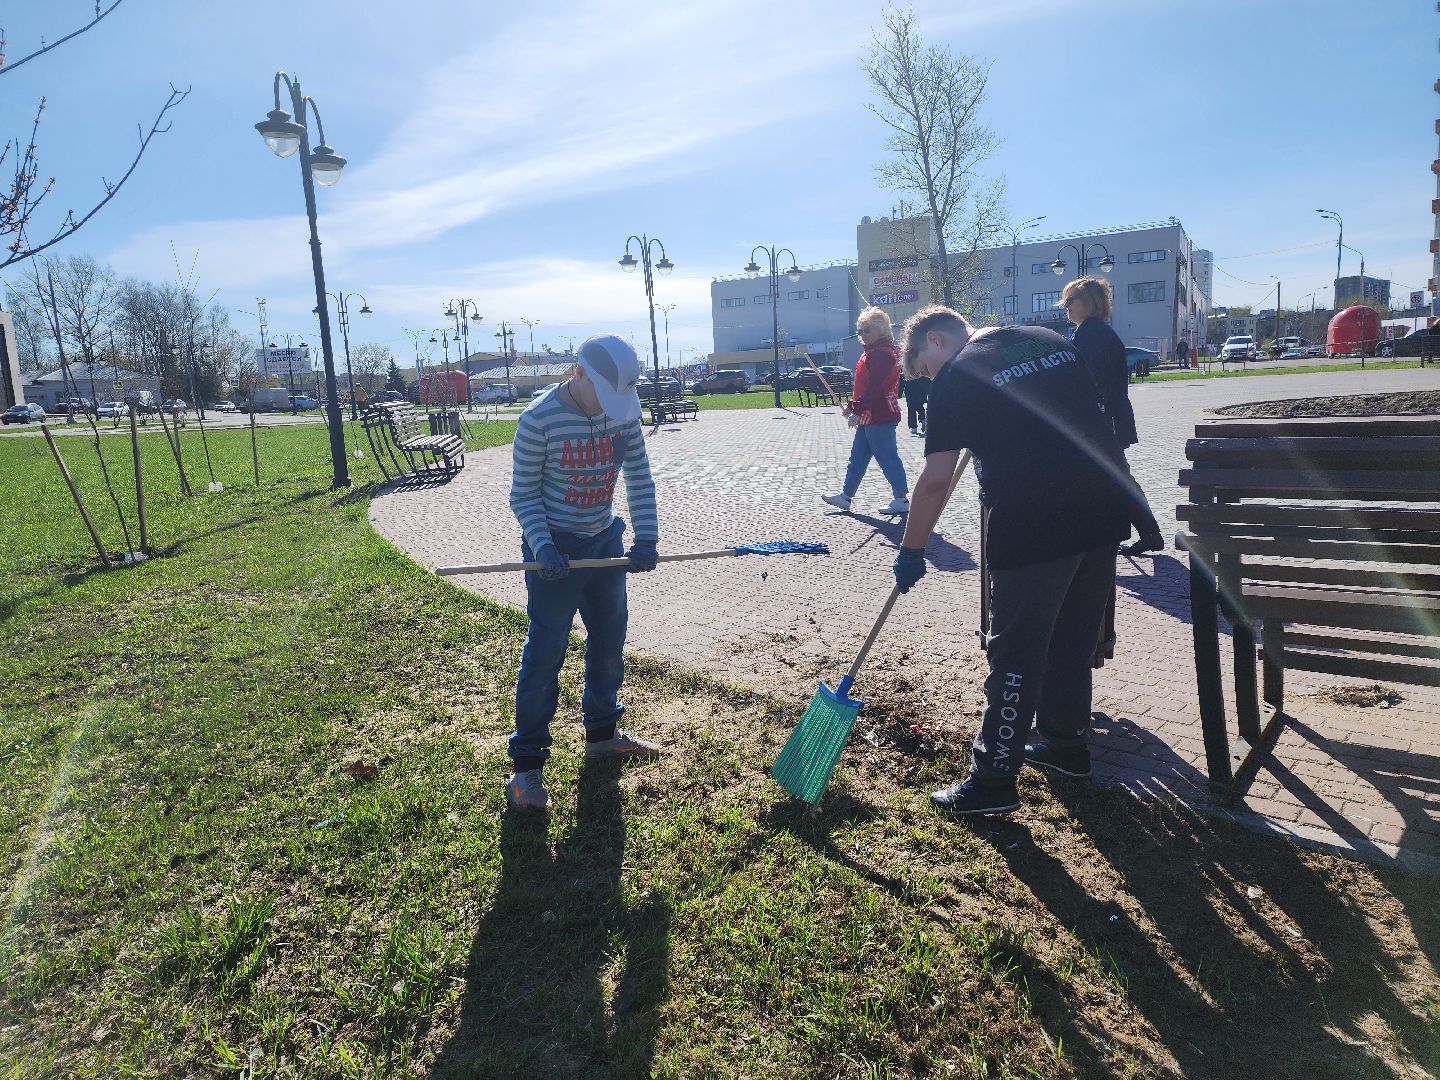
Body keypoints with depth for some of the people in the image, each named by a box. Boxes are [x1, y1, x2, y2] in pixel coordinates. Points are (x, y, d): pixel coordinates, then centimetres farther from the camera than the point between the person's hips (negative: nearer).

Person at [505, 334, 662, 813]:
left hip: (606, 541, 6)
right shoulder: (540, 419, -20)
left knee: (610, 639, 16)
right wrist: (542, 548, -25)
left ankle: (602, 732, 37)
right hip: (555, 549, -6)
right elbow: (524, 495, -12)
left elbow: (639, 478, 1)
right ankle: (527, 763, 9)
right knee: (545, 652, -3)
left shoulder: (623, 411, -5)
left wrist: (646, 537, -10)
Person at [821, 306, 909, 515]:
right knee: (857, 457, 15)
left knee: (887, 458, -4)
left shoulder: (882, 353, -16)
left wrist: (857, 410, -24)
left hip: (880, 418, -11)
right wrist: (852, 405, 17)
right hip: (869, 417, 11)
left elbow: (874, 388, -24)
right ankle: (846, 496, 22)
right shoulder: (872, 352, 17)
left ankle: (902, 499, 4)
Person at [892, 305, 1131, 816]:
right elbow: (1097, 413, 22)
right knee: (1074, 639, 21)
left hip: (1033, 527, -7)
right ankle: (1066, 744, 37)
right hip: (1103, 511, 7)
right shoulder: (1050, 339, 15)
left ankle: (994, 780, 11)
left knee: (1015, 655, 2)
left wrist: (911, 551, 0)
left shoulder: (957, 375, -6)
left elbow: (935, 480, -9)